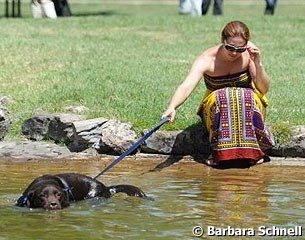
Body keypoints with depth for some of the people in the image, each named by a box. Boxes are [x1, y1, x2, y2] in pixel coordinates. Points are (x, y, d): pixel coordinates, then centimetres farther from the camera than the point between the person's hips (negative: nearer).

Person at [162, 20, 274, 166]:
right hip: (215, 108, -1)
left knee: (249, 98, -34)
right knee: (219, 97, -36)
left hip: (248, 106, 1)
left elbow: (263, 90, -11)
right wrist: (172, 108, -53)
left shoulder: (250, 51, -14)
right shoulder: (206, 60, -20)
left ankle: (252, 150, -22)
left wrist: (258, 63, -28)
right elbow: (186, 87, -34)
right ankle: (221, 152, -27)